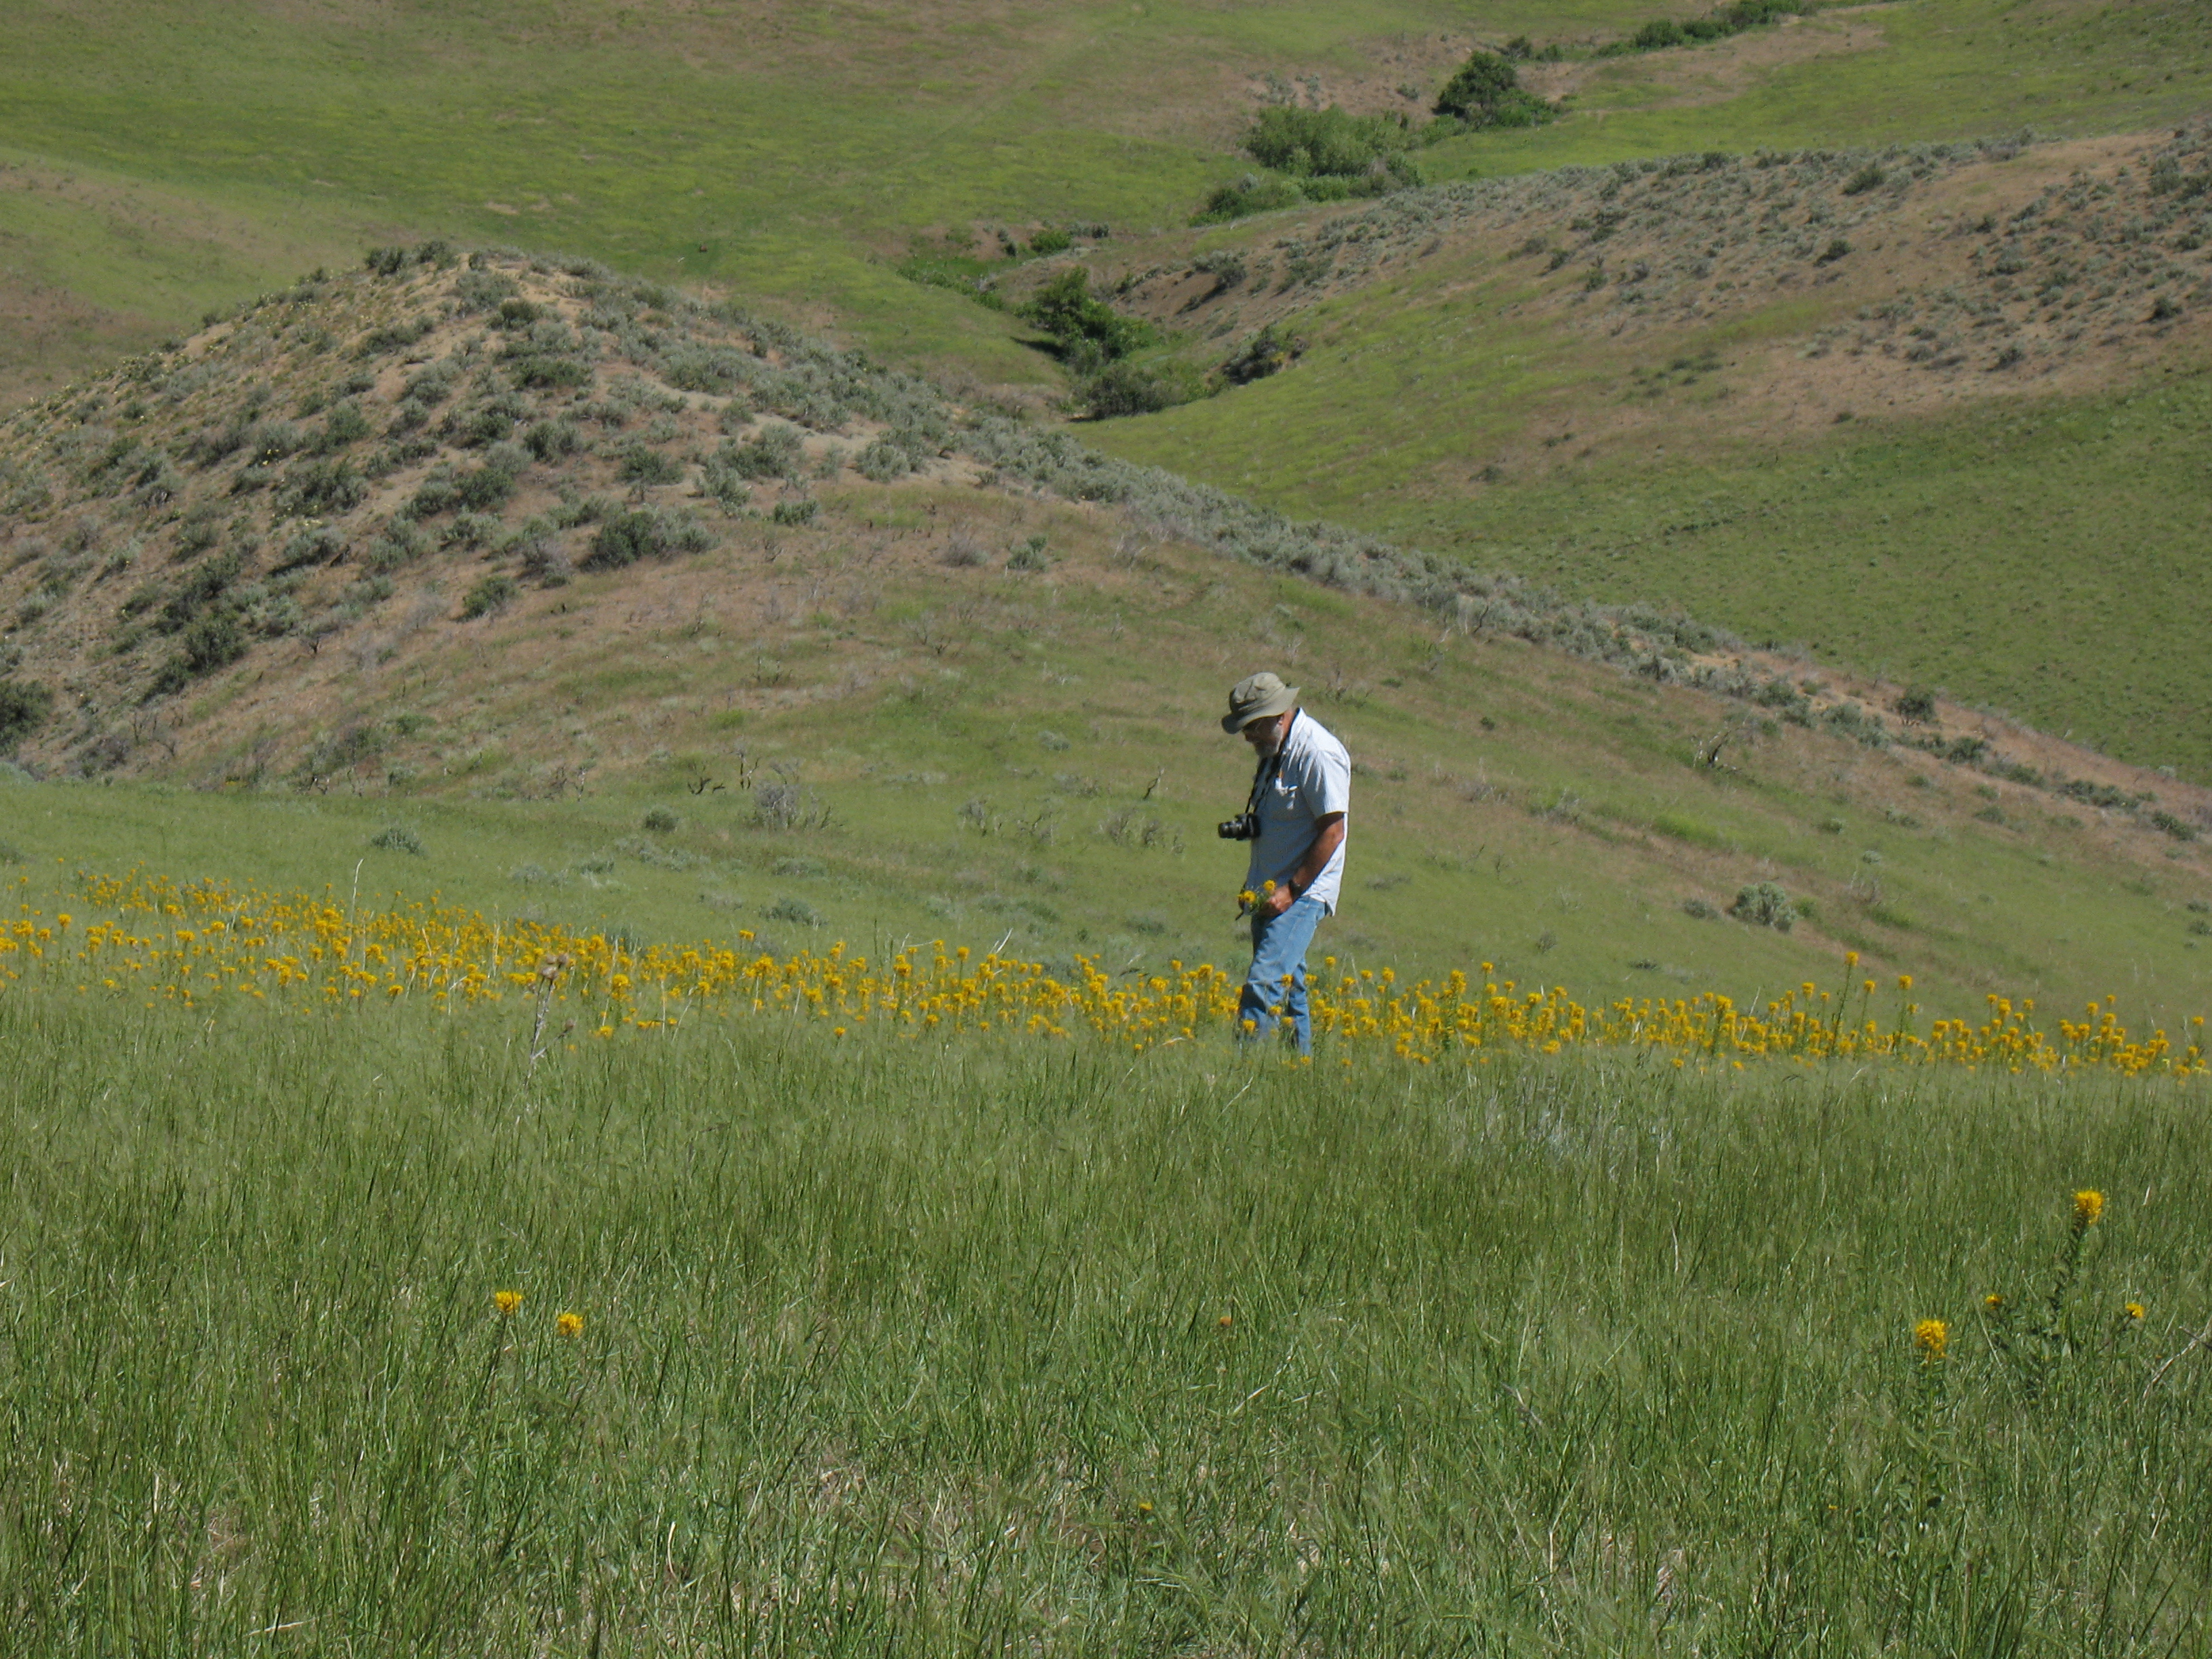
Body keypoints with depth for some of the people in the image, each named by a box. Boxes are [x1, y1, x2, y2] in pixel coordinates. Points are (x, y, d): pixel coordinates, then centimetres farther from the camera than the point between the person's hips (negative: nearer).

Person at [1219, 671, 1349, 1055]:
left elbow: (1332, 832, -19)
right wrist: (1248, 826, 5)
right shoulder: (1275, 748, 12)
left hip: (1302, 893, -10)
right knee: (1286, 985, 12)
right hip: (1270, 891, 10)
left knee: (1264, 983, -18)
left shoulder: (1318, 753, -18)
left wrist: (1292, 891, -19)